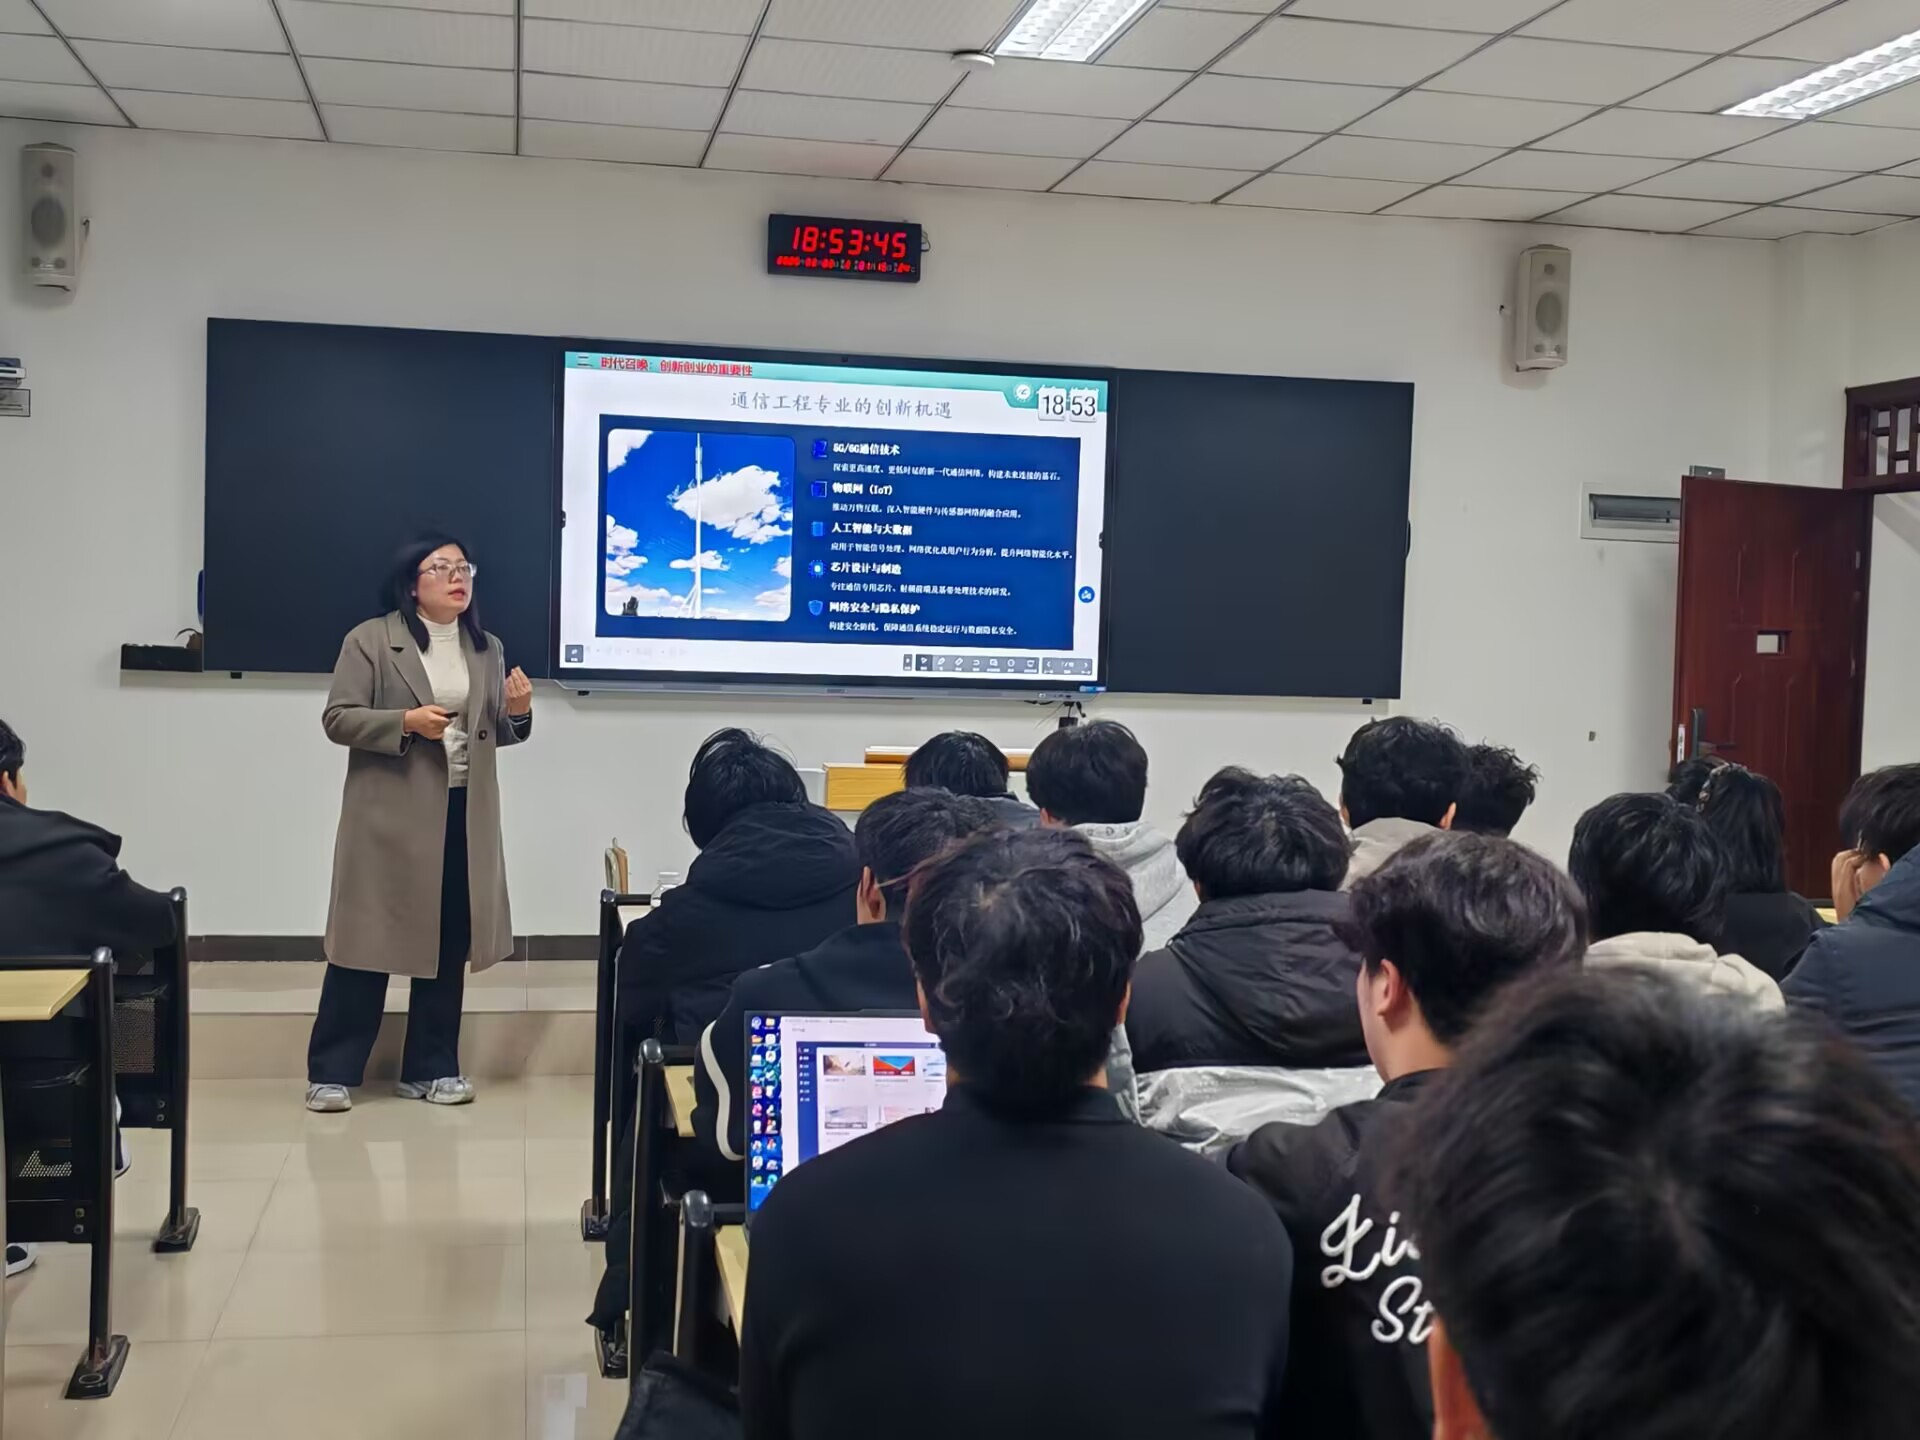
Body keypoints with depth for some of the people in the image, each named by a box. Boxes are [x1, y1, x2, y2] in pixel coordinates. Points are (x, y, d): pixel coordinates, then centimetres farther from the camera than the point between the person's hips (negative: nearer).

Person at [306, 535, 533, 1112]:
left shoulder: (488, 649, 12)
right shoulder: (370, 640, -2)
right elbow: (338, 718, -7)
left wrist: (518, 711, -6)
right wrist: (406, 723, -20)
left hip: (464, 814, 5)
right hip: (391, 815, -5)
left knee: (450, 945, 9)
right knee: (369, 938, -1)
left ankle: (431, 1068, 20)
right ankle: (332, 1071, 8)